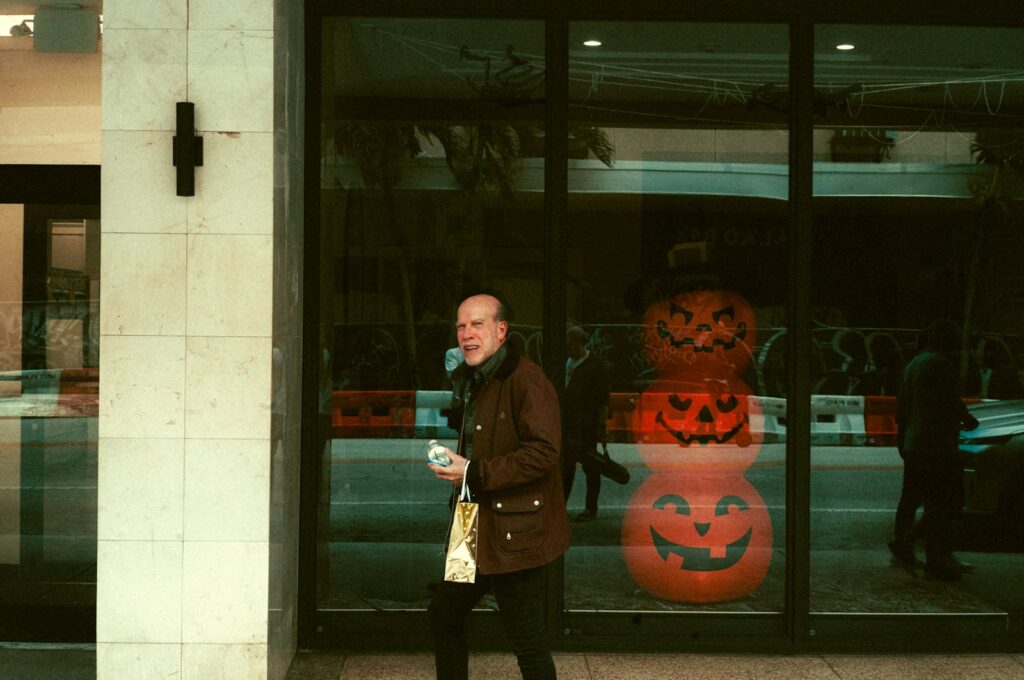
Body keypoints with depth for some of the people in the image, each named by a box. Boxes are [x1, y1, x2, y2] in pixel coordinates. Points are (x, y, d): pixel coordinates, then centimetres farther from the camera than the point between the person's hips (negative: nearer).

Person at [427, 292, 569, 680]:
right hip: (476, 531, 10)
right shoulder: (468, 380, 14)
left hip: (515, 534, -10)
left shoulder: (526, 380, -16)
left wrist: (474, 472, -24)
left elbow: (543, 452, -26)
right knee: (443, 616, 19)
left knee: (528, 642, -2)